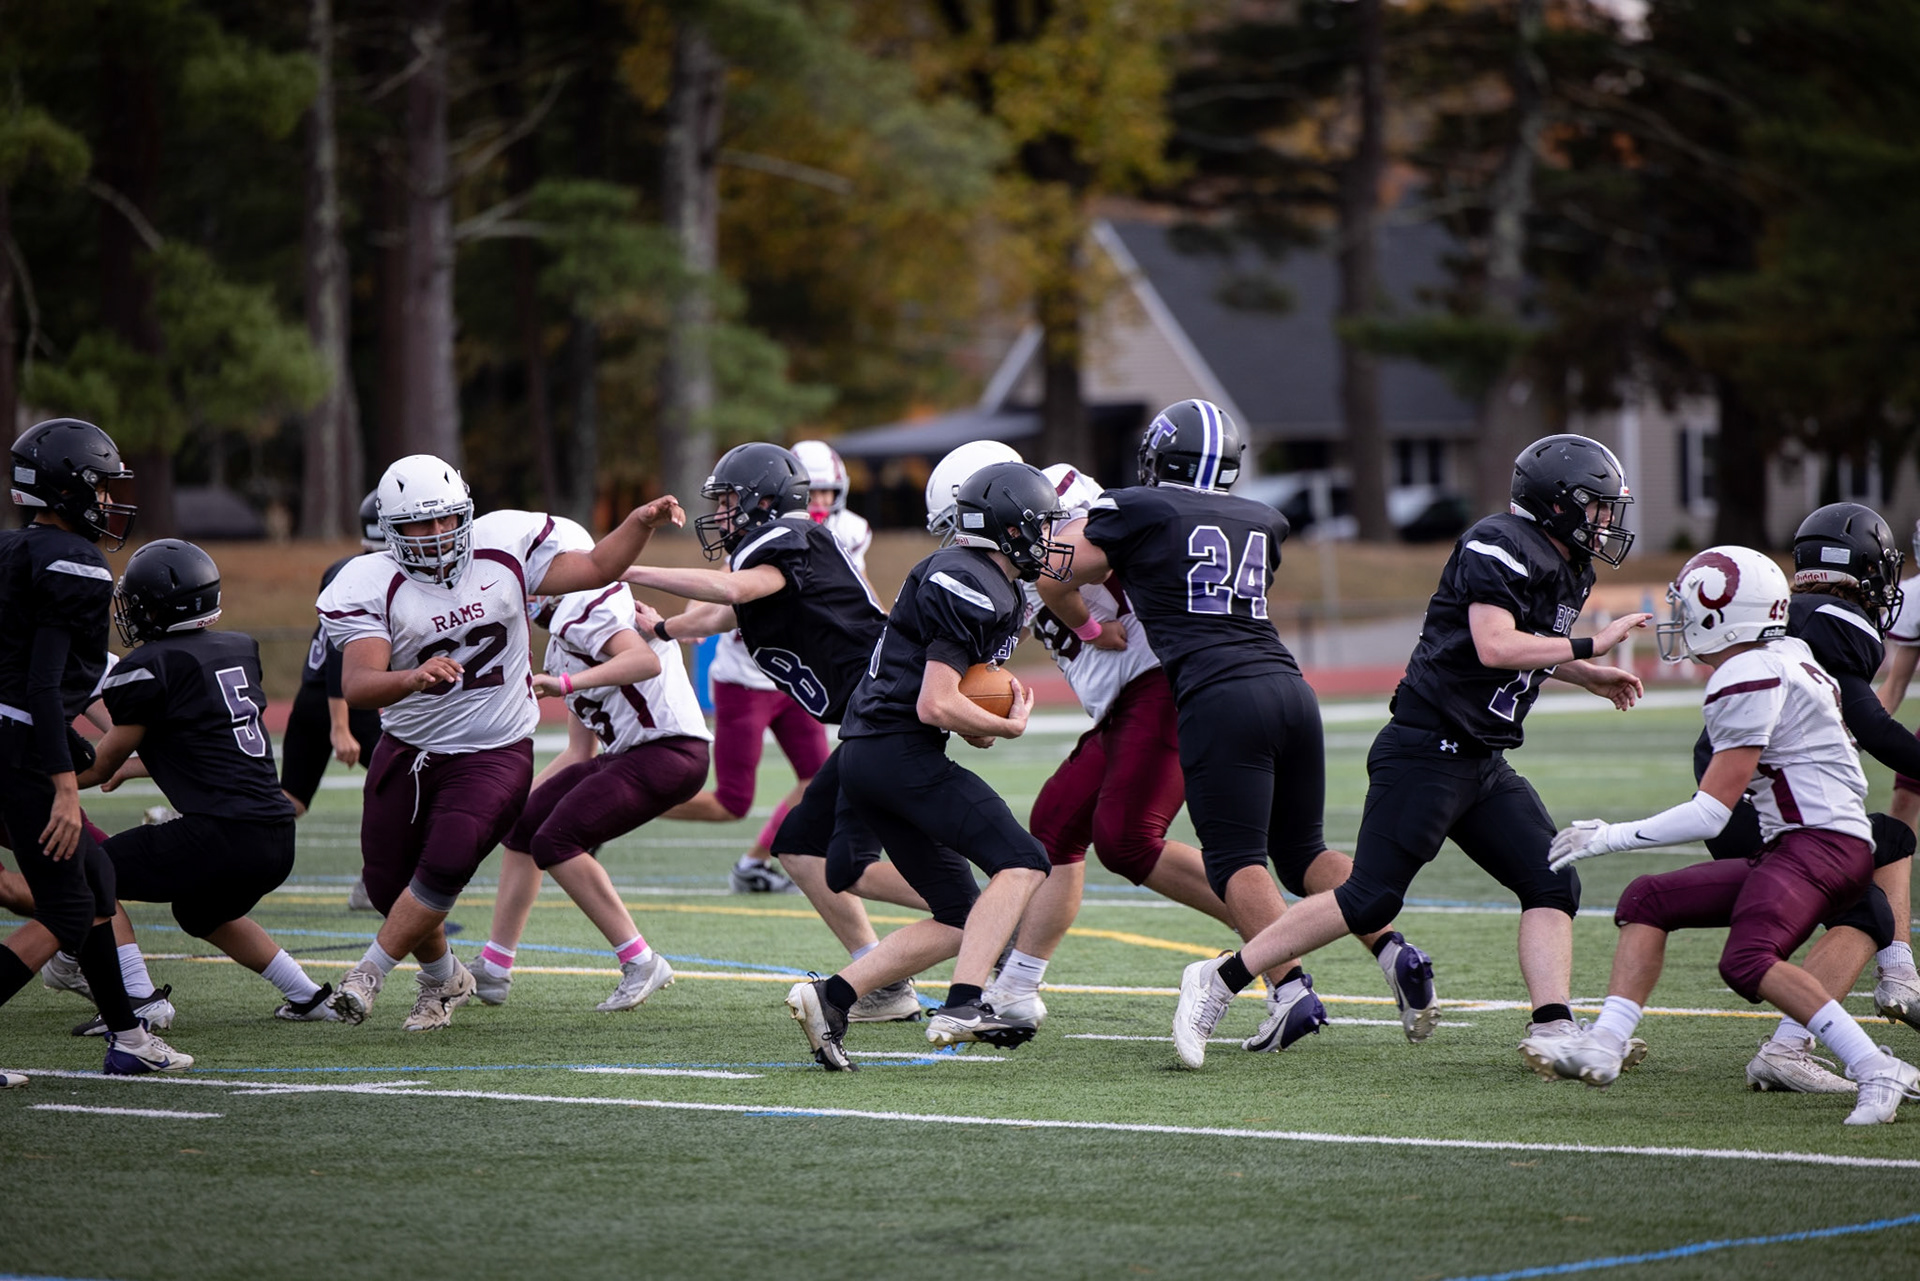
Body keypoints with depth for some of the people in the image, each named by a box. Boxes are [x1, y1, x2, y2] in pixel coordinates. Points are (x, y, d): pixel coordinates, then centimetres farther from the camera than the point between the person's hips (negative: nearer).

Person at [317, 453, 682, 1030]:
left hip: (494, 753, -1)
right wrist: (412, 678, -45)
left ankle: (369, 974, -6)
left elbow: (596, 568, 5)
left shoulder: (502, 551, -5)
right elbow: (357, 685, -25)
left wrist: (641, 523, -12)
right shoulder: (373, 586, -13)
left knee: (444, 867, -22)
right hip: (408, 750, 1)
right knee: (387, 884, 8)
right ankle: (444, 978, 36)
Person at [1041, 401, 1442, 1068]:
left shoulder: (1138, 510, 5)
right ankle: (1394, 951, -3)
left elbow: (1055, 583, 8)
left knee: (1237, 861, -4)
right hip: (1288, 684, 5)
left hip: (1220, 696, -5)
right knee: (1303, 849, 15)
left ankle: (1290, 987, -21)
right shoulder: (1263, 521, 21)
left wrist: (1088, 629, 27)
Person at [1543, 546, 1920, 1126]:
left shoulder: (1750, 681, -14)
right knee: (1647, 901, 10)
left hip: (1823, 841, -11)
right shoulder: (1785, 658, 15)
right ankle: (1604, 1046, 3)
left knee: (1748, 959, -32)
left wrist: (1611, 837, -8)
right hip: (1786, 848, 11)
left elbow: (1711, 814, -15)